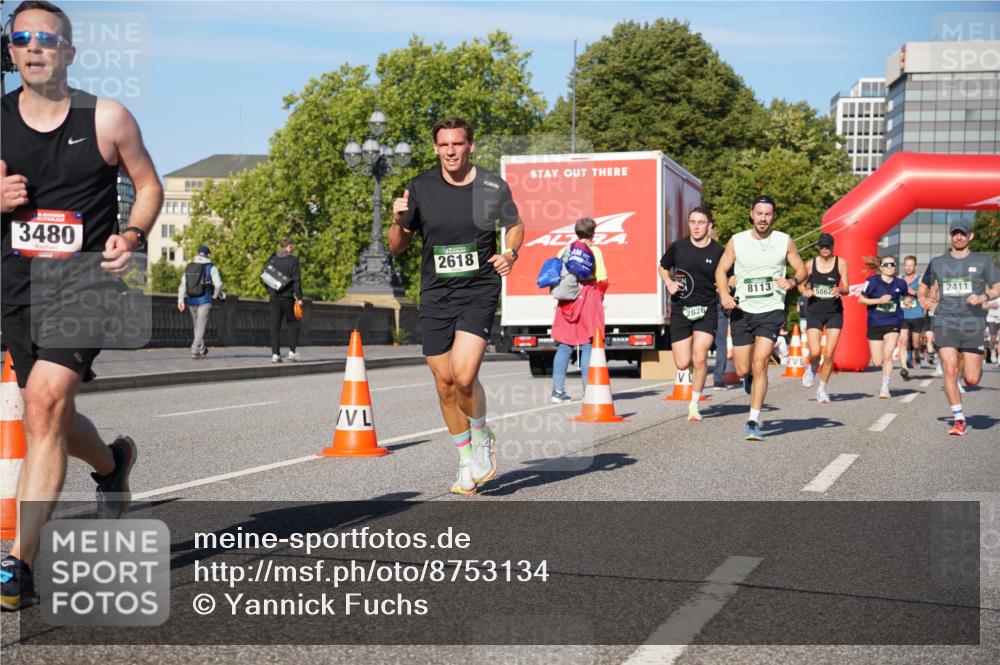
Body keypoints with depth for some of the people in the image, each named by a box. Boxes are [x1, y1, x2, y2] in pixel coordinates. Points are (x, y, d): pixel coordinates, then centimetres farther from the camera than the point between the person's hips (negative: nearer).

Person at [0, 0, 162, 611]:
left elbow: (149, 184, 7)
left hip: (86, 278, -4)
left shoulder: (106, 118, -3)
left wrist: (132, 236, -11)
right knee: (51, 420, 16)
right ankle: (113, 464, 51)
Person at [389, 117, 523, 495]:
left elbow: (515, 225, 17)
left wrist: (510, 254, -3)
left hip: (479, 293, -3)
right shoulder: (421, 188, 0)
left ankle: (482, 439, 13)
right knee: (444, 383, 7)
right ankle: (467, 464, 26)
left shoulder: (493, 187, -2)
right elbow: (397, 247, 6)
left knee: (463, 376, -18)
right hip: (435, 297, 3)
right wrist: (398, 221, -14)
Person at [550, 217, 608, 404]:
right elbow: (602, 280, -7)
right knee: (588, 346, 0)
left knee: (564, 346, 7)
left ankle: (558, 390, 4)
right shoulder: (595, 251, -1)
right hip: (588, 298, -4)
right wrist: (600, 297, 9)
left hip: (566, 302, 4)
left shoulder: (564, 250, 10)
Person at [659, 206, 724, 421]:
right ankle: (698, 366, 38)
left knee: (699, 357, -15)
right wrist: (669, 283, -3)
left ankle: (694, 404, 2)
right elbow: (663, 267, 16)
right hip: (680, 309, 1)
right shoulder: (678, 247, -1)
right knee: (682, 364, -1)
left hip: (706, 310, -1)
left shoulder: (718, 252, -2)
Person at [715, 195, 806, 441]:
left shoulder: (785, 242, 0)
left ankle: (753, 421, -10)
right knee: (743, 370, 4)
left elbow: (802, 269, 10)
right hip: (742, 310, 2)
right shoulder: (736, 241, 1)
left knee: (759, 364, -16)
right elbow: (721, 270, 10)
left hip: (771, 311, -2)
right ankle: (751, 376, 43)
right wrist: (724, 293, -9)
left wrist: (792, 281, -13)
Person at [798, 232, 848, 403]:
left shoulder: (841, 263, 0)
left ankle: (822, 389, 12)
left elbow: (846, 288, 0)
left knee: (829, 354, -5)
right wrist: (806, 291, -10)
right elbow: (801, 285, 13)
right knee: (815, 352, -14)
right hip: (815, 312, 0)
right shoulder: (810, 264, 2)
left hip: (835, 312, 0)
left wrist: (839, 290, -23)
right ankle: (813, 369, 23)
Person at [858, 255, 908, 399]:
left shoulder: (900, 284, -1)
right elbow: (861, 299, -6)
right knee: (877, 361, 4)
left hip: (893, 323, 0)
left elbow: (906, 296, 20)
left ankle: (885, 388, -6)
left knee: (887, 355, -17)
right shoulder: (873, 281, -8)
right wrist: (879, 300, -16)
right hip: (875, 323, 0)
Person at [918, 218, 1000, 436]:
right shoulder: (937, 263, 10)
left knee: (972, 380, -1)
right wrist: (922, 298, 5)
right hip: (945, 323, 0)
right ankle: (958, 418, -5)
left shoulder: (982, 261, 6)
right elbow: (923, 287, 25)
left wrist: (982, 297, -11)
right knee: (950, 369, -16)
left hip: (973, 325, 0)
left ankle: (968, 362, 36)